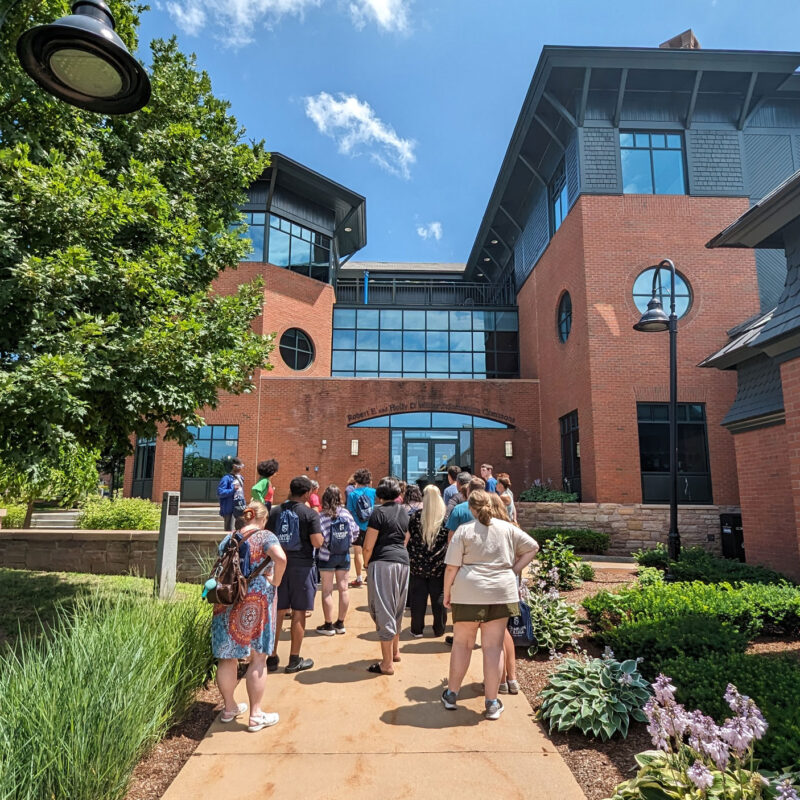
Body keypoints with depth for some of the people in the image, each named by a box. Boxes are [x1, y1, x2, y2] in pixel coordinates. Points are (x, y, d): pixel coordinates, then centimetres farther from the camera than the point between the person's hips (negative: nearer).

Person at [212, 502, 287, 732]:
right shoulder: (265, 536, -7)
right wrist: (275, 582, -10)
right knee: (258, 658, 7)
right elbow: (281, 558, -24)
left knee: (228, 656, 17)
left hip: (227, 601, 5)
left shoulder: (228, 539, 10)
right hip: (257, 601, -5)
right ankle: (256, 716, 15)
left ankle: (229, 708, 34)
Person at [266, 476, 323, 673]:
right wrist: (319, 534, 3)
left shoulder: (275, 511, 3)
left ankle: (272, 657, 20)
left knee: (278, 611, 13)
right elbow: (317, 542, -17)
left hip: (279, 564, 5)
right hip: (301, 566, -4)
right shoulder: (310, 513, -11)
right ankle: (294, 660, 14)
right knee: (298, 613, 6)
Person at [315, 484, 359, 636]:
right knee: (343, 588, 12)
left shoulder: (322, 516, -17)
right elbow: (356, 533, -1)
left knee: (327, 591, 6)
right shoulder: (346, 514, -5)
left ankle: (328, 625, 13)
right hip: (344, 555, 4)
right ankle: (340, 623, 22)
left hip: (327, 556, -4)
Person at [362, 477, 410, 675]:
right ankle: (395, 651, 35)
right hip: (403, 562, 8)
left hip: (382, 562, -7)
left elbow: (368, 546, -10)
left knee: (383, 611, -1)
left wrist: (367, 564, 5)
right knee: (397, 609, 21)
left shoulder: (379, 512, -8)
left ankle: (387, 663, 4)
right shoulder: (404, 512, 13)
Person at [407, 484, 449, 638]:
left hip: (417, 565, 0)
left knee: (418, 597, 9)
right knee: (439, 597, 10)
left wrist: (408, 560, 11)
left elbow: (406, 539, 0)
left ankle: (417, 630, 17)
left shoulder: (415, 517, -5)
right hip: (438, 566, 0)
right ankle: (439, 629, 20)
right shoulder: (445, 518, -5)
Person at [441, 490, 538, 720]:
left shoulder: (464, 531, -4)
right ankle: (492, 703, 17)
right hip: (502, 593, 2)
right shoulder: (507, 529, 5)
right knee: (493, 646, 9)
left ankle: (452, 694, 26)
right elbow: (532, 547, 13)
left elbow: (451, 567, -6)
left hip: (468, 593, -2)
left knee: (462, 643, 13)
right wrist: (514, 571, 12)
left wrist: (447, 593, 5)